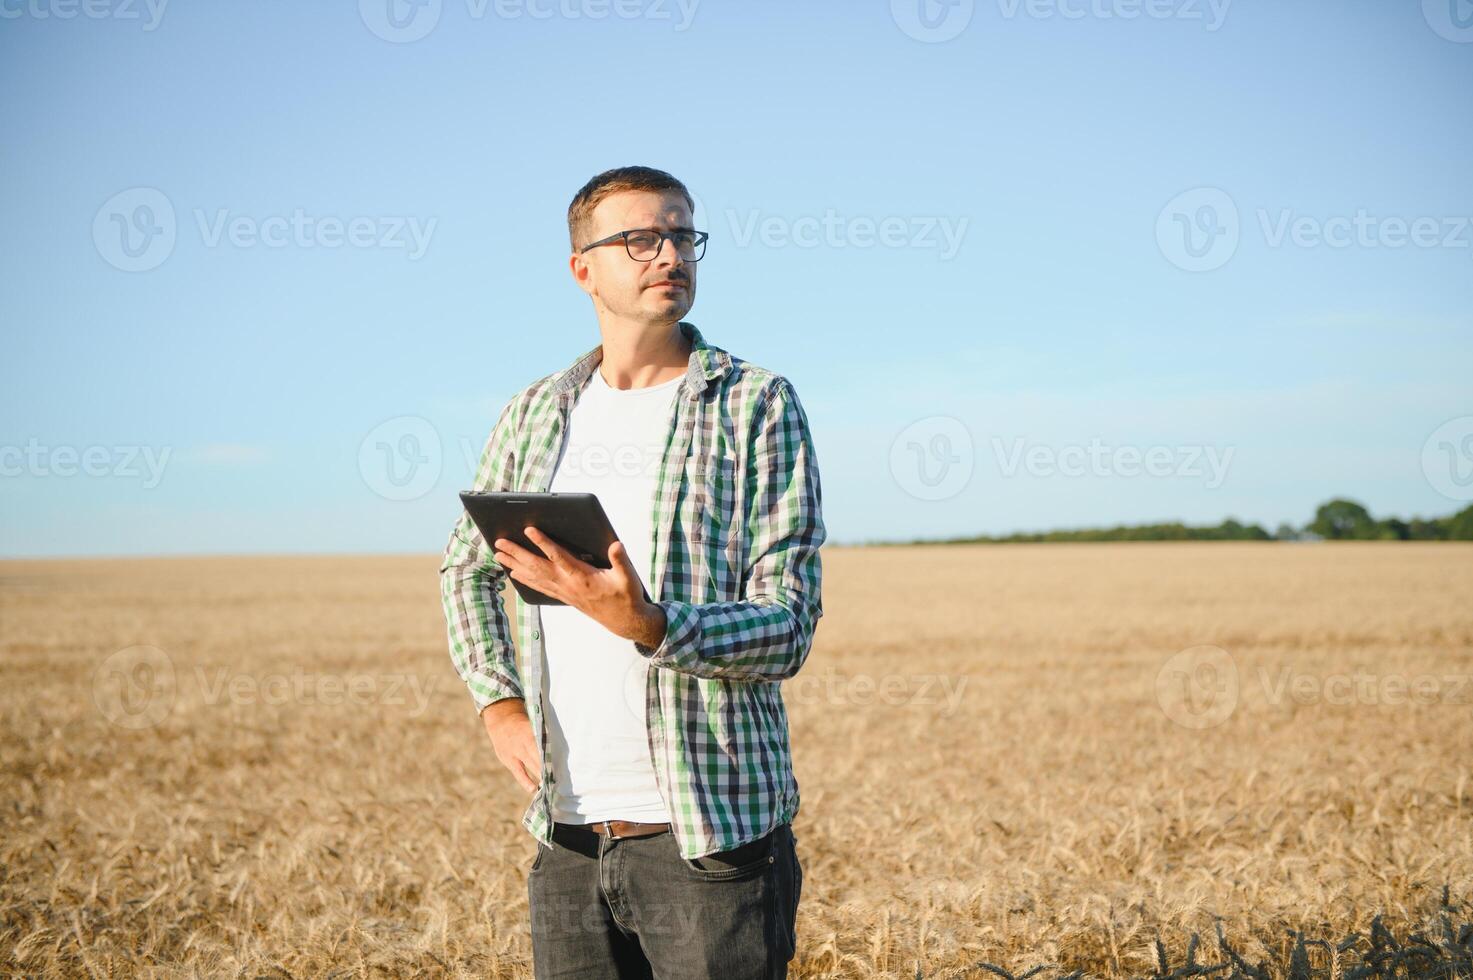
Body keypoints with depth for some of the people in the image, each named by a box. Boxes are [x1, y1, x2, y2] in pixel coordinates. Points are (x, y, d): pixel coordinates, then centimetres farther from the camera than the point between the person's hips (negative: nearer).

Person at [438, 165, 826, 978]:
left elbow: (788, 629, -9)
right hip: (567, 834, 4)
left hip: (712, 838, -3)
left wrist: (647, 626, -26)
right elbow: (466, 566, 23)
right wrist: (499, 703, 7)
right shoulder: (536, 414, 9)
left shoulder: (758, 405, -3)